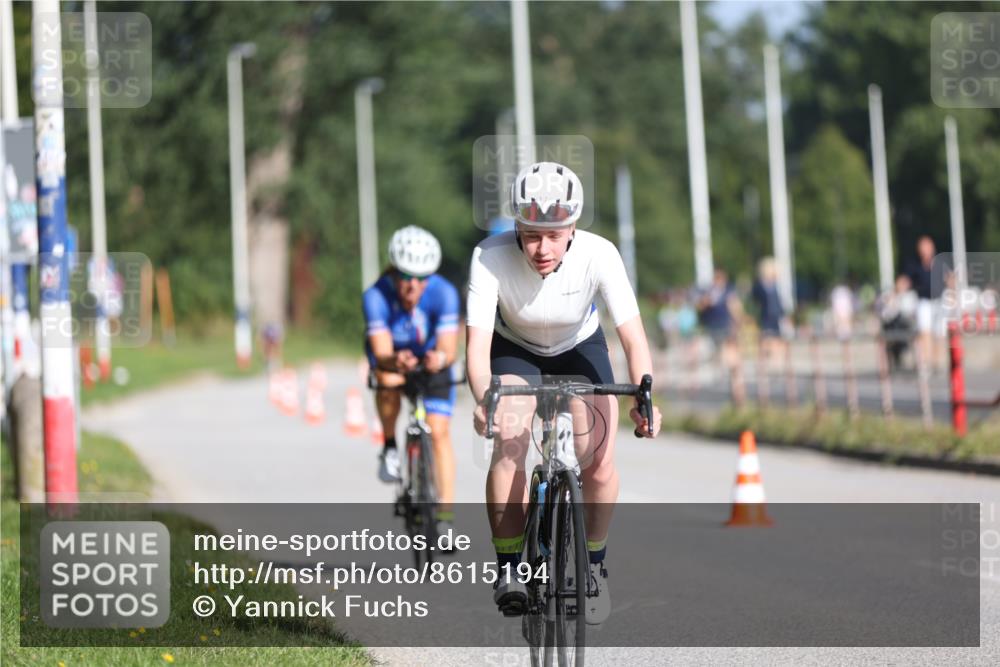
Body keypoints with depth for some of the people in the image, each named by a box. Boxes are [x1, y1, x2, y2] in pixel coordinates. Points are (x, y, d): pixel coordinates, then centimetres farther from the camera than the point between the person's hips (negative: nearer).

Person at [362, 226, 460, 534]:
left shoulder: (444, 293, -33)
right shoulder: (376, 297, -34)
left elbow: (449, 348, -39)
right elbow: (382, 354, -41)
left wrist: (439, 358, -62)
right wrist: (396, 361, -63)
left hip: (431, 357, 0)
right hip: (392, 352, 0)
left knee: (439, 431, -12)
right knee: (389, 380, -35)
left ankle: (445, 515, -8)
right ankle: (389, 447, -10)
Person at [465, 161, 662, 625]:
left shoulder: (598, 255, -32)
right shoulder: (491, 258, -33)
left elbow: (633, 336, -33)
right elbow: (478, 344, -37)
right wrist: (484, 400, -56)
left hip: (579, 347, 1)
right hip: (514, 348, -1)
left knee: (599, 465, -15)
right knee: (508, 448, -25)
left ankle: (594, 566, 9)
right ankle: (509, 568, -10)